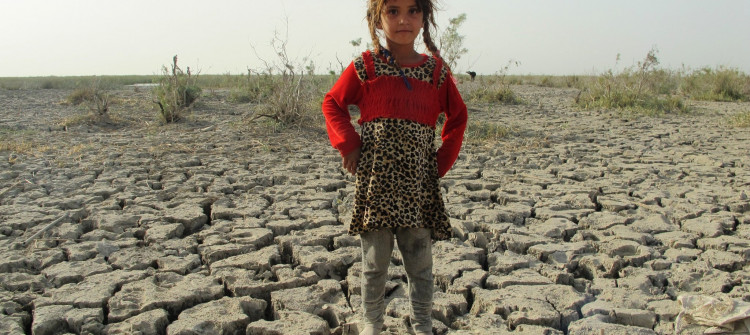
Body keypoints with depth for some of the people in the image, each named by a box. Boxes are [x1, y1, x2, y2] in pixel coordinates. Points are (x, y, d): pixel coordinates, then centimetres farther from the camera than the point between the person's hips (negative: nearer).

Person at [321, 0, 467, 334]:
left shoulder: (436, 69, 4)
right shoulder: (366, 66, -1)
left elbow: (457, 116, 14)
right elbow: (333, 103, 7)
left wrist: (443, 161, 5)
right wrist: (348, 145, -5)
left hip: (418, 182, 2)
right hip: (375, 180, -1)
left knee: (420, 262, 11)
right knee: (375, 262, 10)